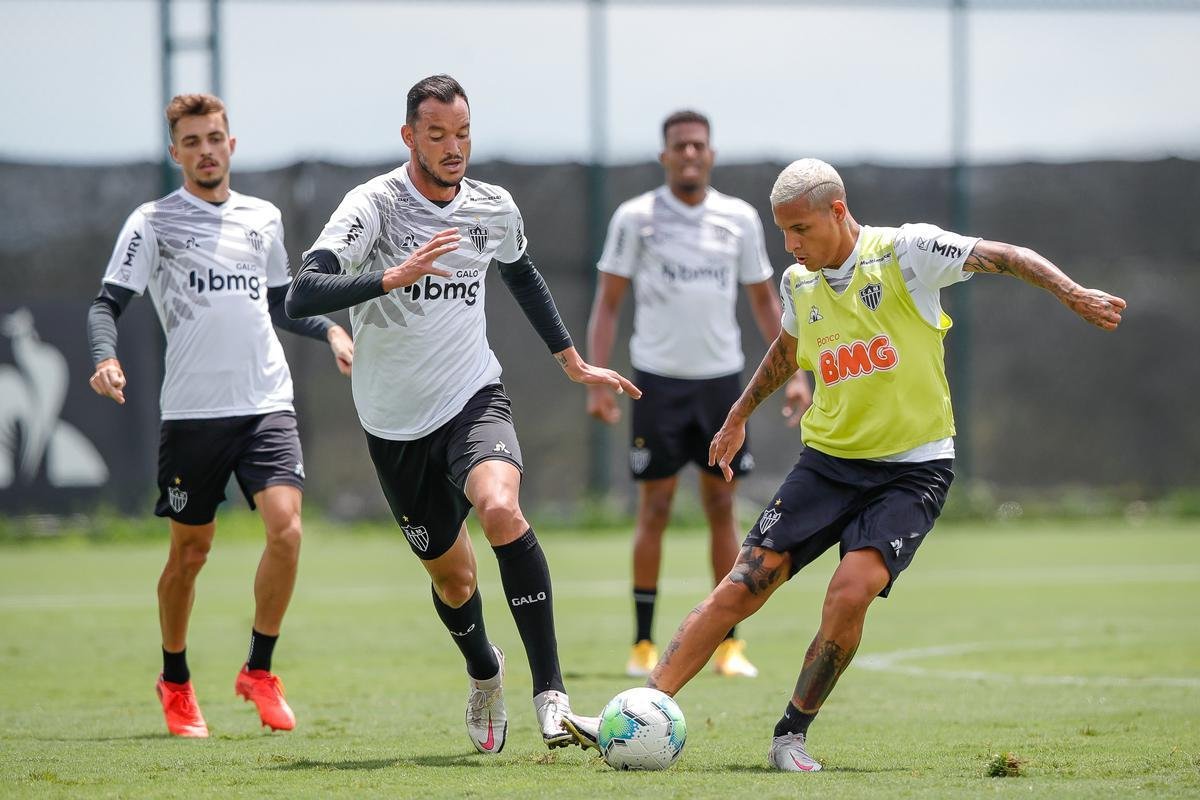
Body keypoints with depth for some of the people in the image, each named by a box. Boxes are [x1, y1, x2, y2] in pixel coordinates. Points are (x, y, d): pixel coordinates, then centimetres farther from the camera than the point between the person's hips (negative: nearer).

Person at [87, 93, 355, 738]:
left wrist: (329, 330, 9)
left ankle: (259, 671, -1)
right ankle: (175, 681, 26)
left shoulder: (263, 219, 14)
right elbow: (107, 303, -4)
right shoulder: (153, 222, 1)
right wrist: (106, 359, -23)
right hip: (192, 411, -3)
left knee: (286, 524, -16)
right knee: (190, 549, 5)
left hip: (267, 404, 3)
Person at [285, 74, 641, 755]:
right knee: (452, 577, 10)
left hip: (474, 398, 1)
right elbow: (303, 296, -26)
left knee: (501, 508, -30)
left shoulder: (494, 209, 0)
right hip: (395, 421, -1)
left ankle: (550, 694, -27)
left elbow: (522, 273, 24)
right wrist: (393, 276, -39)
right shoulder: (376, 203, -14)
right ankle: (484, 674, 46)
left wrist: (573, 361, 28)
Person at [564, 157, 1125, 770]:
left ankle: (793, 734, -6)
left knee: (851, 592, -24)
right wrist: (739, 415, 35)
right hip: (829, 460, 5)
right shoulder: (798, 284, 6)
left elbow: (1005, 257, -11)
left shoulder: (905, 251, -11)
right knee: (741, 587, -6)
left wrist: (1072, 294, -25)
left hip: (912, 468, -4)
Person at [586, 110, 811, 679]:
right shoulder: (636, 217, -1)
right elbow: (607, 304, 0)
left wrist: (794, 372, 4)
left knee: (722, 508, 3)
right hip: (658, 379, -2)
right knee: (654, 509, -2)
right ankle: (643, 644, 5)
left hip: (722, 377, 2)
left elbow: (764, 300, 13)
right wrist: (596, 382, -8)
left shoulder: (740, 219, 6)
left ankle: (727, 643, 8)